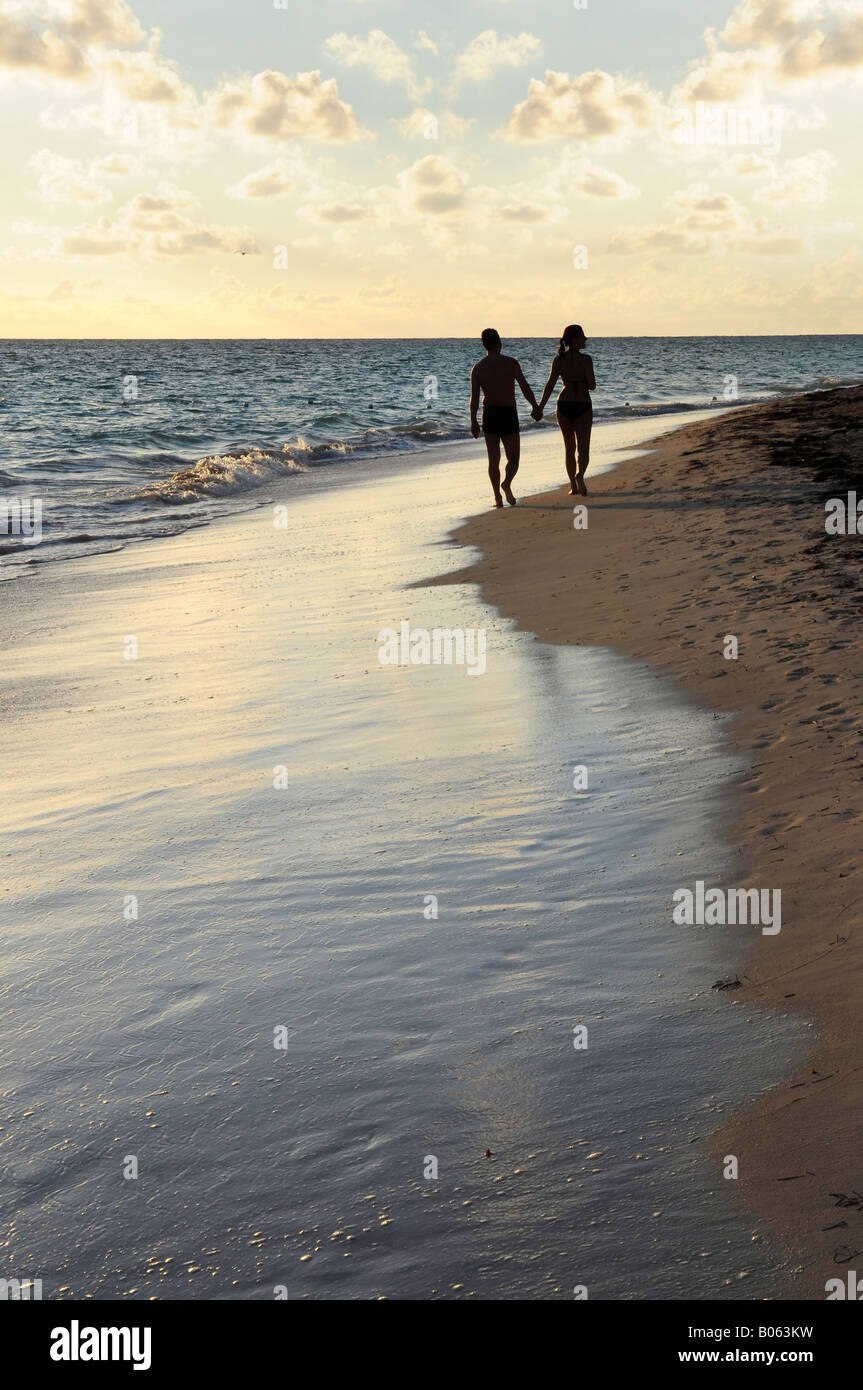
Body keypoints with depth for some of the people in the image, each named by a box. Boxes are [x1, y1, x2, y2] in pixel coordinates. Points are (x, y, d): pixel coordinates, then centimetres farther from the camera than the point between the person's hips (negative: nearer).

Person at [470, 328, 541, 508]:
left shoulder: (477, 368, 0)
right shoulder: (511, 363, -7)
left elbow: (474, 397, -5)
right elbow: (525, 388, -8)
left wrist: (473, 421, -2)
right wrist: (535, 407, 3)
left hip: (489, 414, 2)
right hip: (508, 414, -2)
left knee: (493, 459, 10)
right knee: (513, 458, 6)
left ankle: (497, 497, 4)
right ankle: (507, 483, -22)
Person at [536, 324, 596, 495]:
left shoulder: (558, 360, -1)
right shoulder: (585, 359, -11)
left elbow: (549, 385, -6)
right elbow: (592, 386, -12)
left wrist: (540, 408, -7)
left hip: (564, 406, 3)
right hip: (583, 406, -3)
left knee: (570, 448, 17)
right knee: (583, 449, 3)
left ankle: (573, 486, 19)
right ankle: (580, 475, -27)